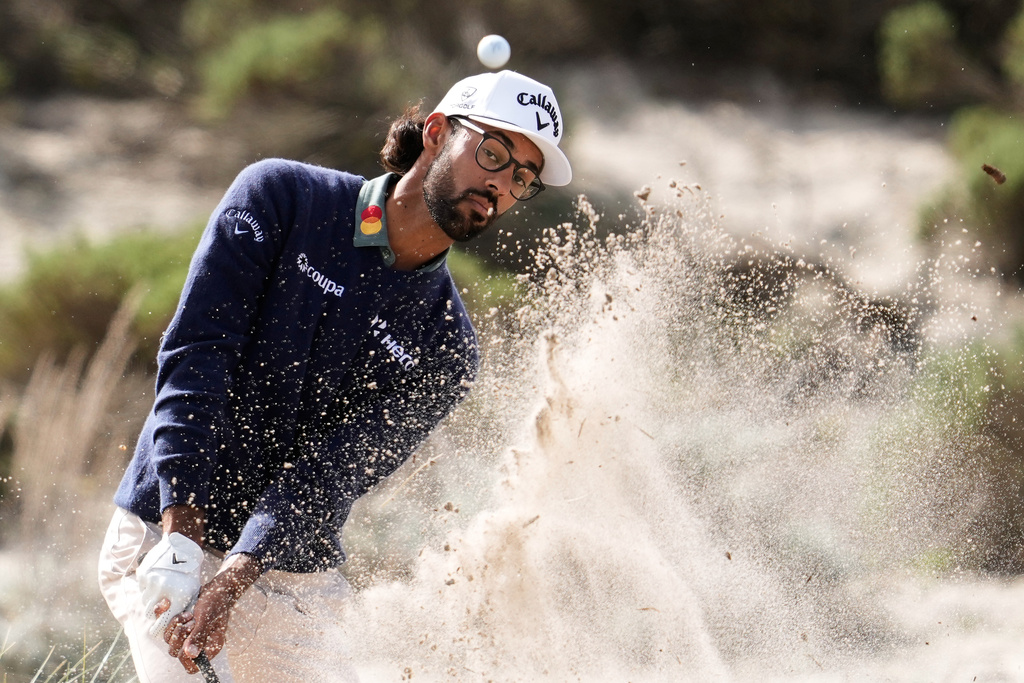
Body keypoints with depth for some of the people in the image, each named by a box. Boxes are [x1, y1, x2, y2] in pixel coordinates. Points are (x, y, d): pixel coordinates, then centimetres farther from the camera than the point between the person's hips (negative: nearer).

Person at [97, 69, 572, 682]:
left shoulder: (445, 353, 2)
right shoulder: (280, 197, 0)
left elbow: (329, 478, -9)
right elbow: (195, 352, -9)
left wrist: (230, 582, -25)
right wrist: (180, 533, -19)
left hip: (286, 584, 3)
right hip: (166, 533, -3)